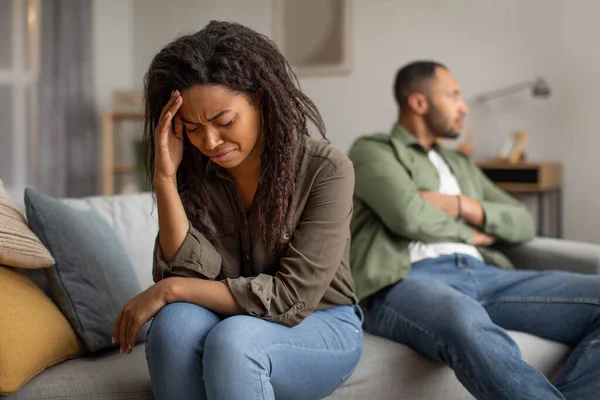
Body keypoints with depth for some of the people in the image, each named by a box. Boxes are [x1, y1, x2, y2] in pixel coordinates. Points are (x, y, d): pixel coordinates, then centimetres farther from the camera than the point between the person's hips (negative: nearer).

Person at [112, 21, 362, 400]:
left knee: (232, 339, -34)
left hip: (321, 327, -3)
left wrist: (170, 289, -22)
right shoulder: (195, 173, -6)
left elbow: (292, 297, -21)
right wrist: (165, 178, -24)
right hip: (230, 323, 4)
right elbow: (192, 276, -15)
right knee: (177, 322, -29)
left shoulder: (326, 170, -18)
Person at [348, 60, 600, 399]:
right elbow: (410, 217, -8)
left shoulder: (461, 164, 32)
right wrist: (470, 233, 10)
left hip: (482, 274, 7)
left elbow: (524, 224, 22)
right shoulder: (372, 150, 11)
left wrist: (462, 205, 4)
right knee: (470, 327, -43)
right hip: (407, 282, -7)